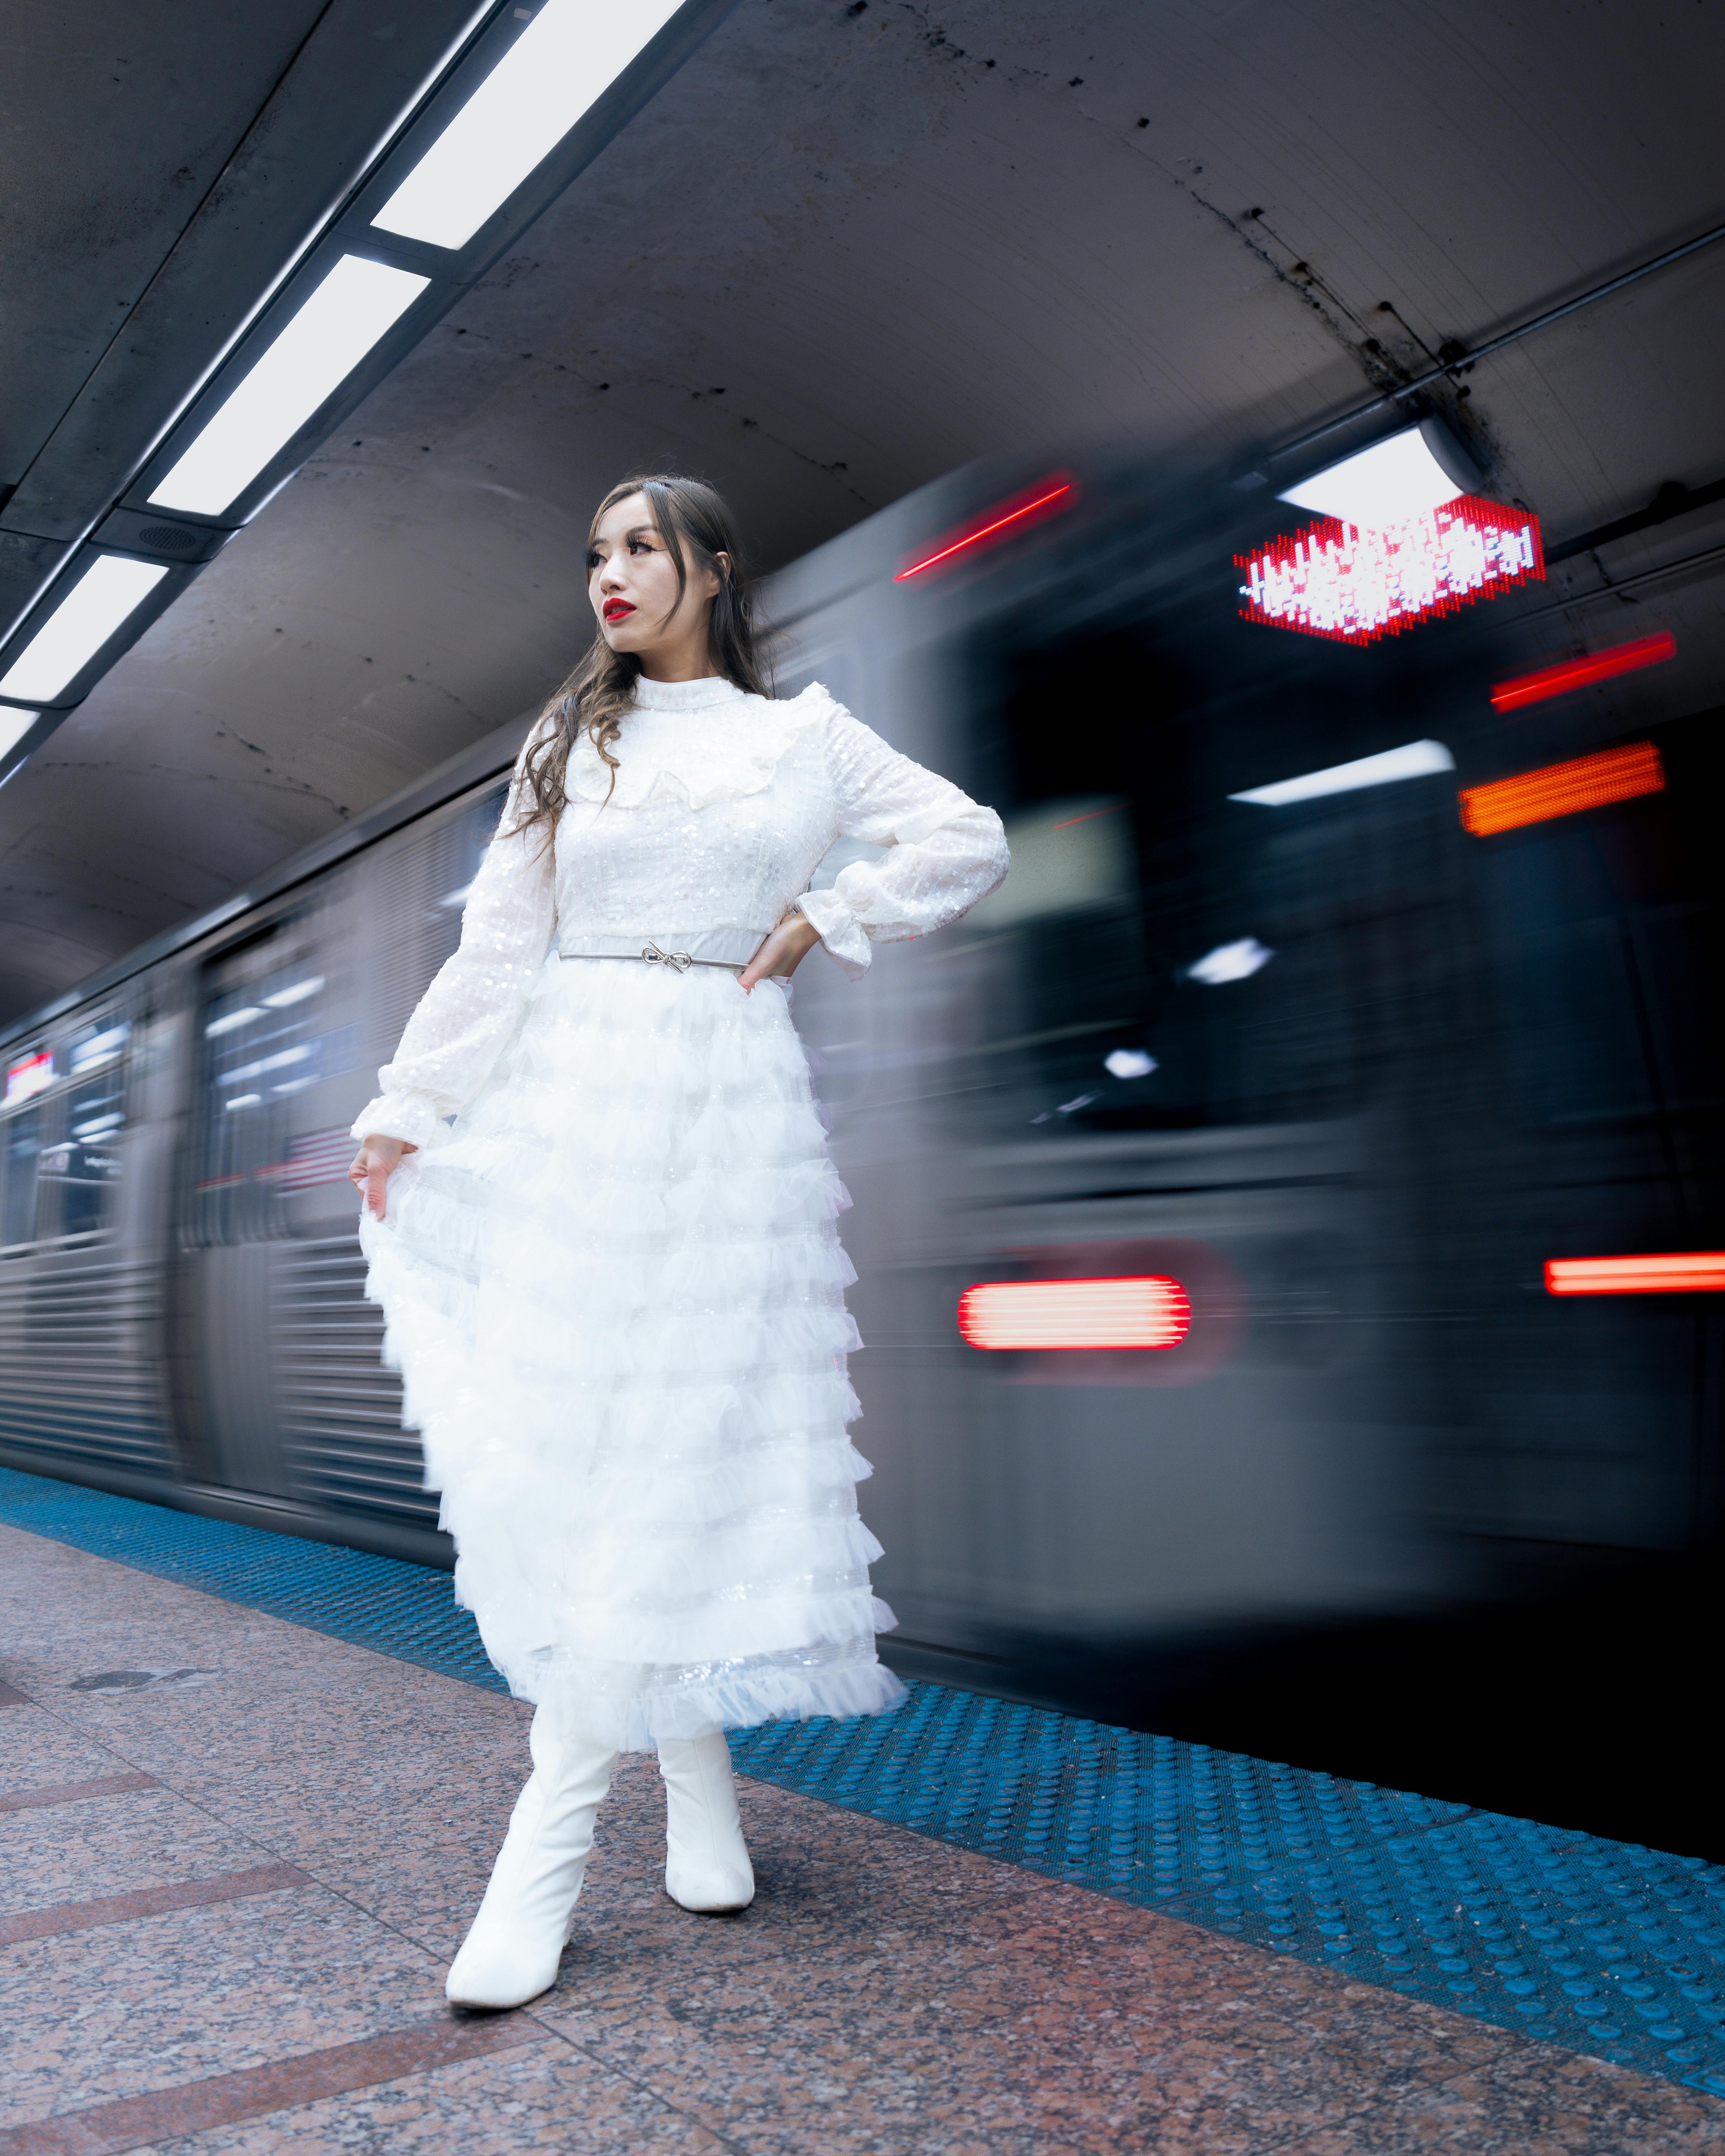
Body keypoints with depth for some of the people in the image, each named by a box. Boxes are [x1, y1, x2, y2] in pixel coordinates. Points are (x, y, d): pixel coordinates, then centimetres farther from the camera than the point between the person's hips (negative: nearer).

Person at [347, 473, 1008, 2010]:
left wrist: (823, 920, 3)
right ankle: (697, 1781, 13)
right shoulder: (567, 744, 15)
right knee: (565, 1434, -3)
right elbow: (498, 948, 11)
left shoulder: (802, 736, 11)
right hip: (571, 1099, 2)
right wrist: (405, 1108, 6)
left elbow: (970, 841, 12)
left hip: (724, 1101, -2)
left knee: (681, 1440, -6)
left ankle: (551, 1841, 3)